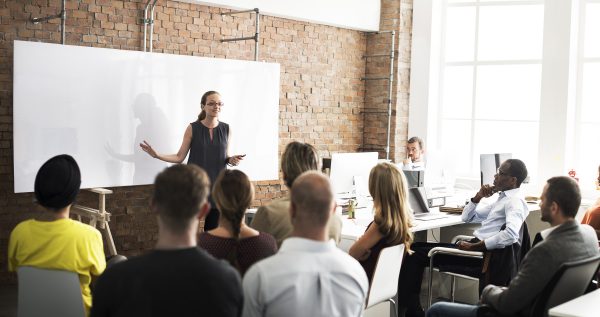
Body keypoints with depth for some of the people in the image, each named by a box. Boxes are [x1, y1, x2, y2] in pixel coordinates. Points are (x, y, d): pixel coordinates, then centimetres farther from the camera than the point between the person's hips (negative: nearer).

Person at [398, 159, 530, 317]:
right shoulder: (502, 198, 20)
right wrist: (478, 196, 7)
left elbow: (511, 234, -29)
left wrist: (474, 246, -25)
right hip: (475, 246, 10)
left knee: (415, 255, -11)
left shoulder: (515, 201, -10)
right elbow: (467, 217, 24)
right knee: (416, 247, 6)